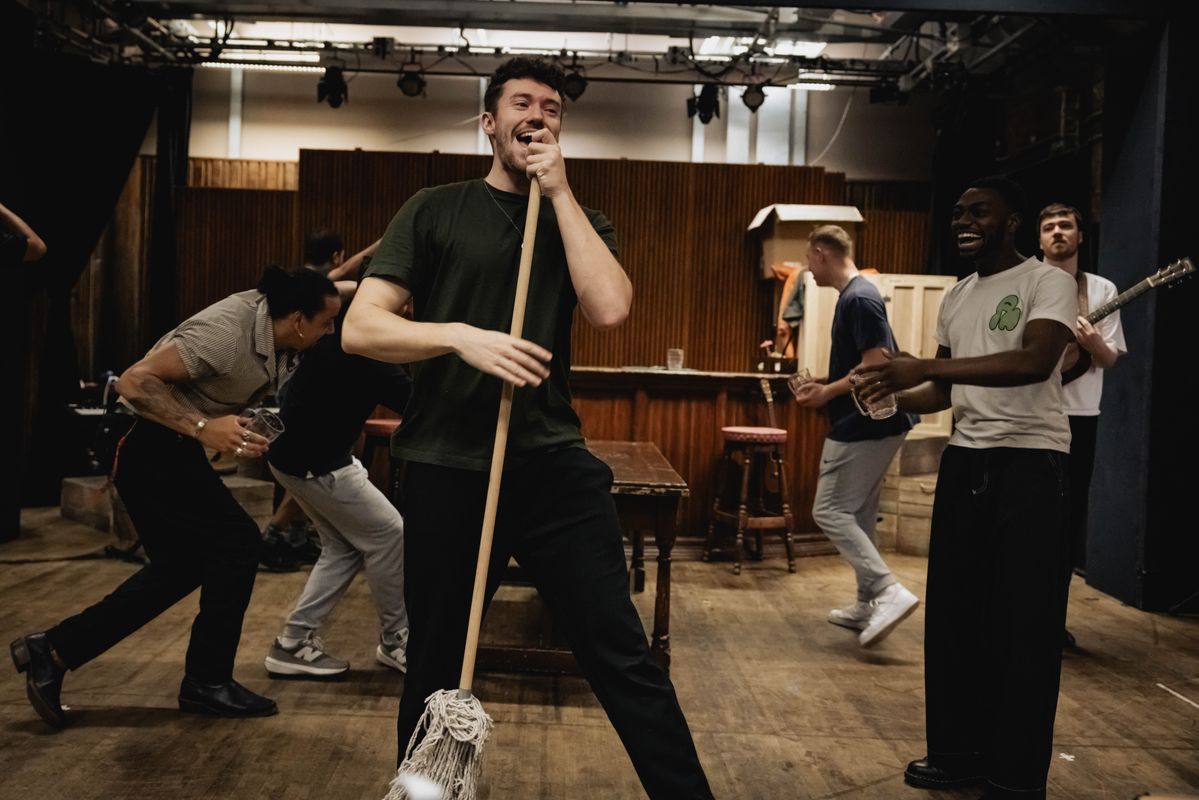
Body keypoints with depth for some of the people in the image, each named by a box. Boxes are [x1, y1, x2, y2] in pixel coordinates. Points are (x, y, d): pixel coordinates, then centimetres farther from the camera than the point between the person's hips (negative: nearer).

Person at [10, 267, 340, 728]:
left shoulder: (273, 328, -1)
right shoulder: (225, 331, -28)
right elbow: (134, 382, -30)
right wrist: (203, 428, -37)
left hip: (173, 449, 10)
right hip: (150, 446, -10)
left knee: (181, 567, 13)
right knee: (237, 543, -8)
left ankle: (53, 651, 19)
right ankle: (207, 682, 5)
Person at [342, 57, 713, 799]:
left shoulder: (578, 221, 12)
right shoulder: (435, 211, 5)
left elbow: (610, 308, -9)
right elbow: (360, 328, -3)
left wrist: (560, 192, -5)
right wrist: (462, 336, -19)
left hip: (553, 464, 1)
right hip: (447, 468, -1)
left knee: (622, 654, 0)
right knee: (436, 669, 13)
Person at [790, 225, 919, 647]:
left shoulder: (859, 299, -16)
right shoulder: (854, 295, 15)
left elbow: (876, 366, -22)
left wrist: (828, 393, -13)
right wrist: (824, 386, 13)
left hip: (864, 426, -10)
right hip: (872, 426, 10)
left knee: (829, 511, -8)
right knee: (858, 515, 15)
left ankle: (889, 591, -12)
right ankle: (868, 605, 21)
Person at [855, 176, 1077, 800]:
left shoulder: (1048, 283, -8)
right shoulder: (955, 298, 15)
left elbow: (1035, 362, -25)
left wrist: (925, 366, -31)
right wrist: (893, 397, -1)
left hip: (1031, 465, -7)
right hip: (964, 462, 7)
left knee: (1023, 625, -1)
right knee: (953, 614, 11)